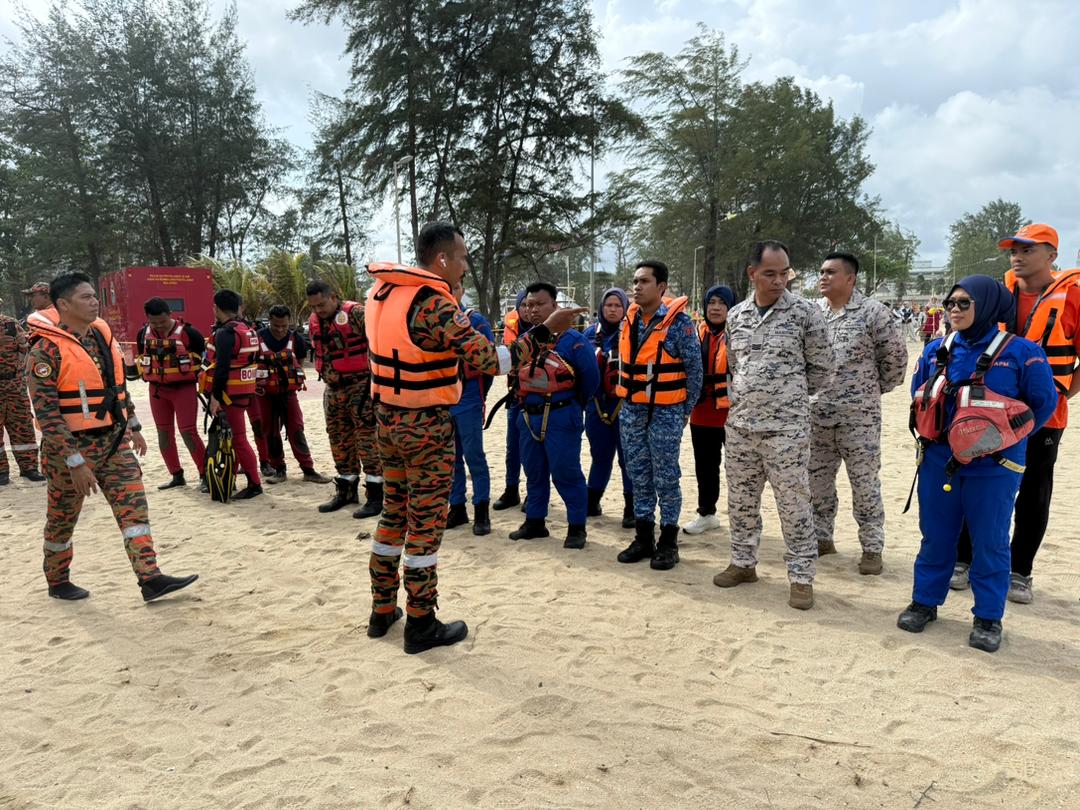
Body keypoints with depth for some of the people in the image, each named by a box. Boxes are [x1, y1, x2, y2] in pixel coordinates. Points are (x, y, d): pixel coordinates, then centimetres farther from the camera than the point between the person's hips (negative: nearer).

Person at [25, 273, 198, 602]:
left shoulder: (102, 336, 6)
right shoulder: (46, 351, -16)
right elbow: (46, 414, -20)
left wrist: (133, 426, 19)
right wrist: (75, 462, -23)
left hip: (114, 441, 6)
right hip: (71, 447, -6)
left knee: (134, 505, -3)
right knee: (62, 517, 12)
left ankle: (150, 578, -3)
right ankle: (57, 582, 32)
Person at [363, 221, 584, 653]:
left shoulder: (381, 292, 4)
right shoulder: (435, 304, -20)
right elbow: (490, 360, -25)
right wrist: (547, 331, -19)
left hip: (387, 419, 8)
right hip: (426, 426, -8)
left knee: (393, 513, 18)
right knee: (425, 523, 3)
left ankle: (382, 609, 30)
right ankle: (421, 625, 16)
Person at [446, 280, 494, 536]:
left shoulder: (476, 321, -4)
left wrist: (480, 393, 0)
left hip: (468, 400, -4)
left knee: (474, 456, -1)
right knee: (449, 457, 11)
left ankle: (481, 511, 10)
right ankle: (457, 507, 23)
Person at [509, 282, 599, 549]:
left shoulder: (571, 339, -10)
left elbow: (590, 376, -6)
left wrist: (575, 404, 4)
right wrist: (524, 401, 15)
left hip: (560, 418, -6)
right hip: (528, 417, 6)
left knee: (566, 473, -2)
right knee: (533, 472, 16)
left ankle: (576, 527, 10)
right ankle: (535, 521, 29)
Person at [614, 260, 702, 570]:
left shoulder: (678, 321, -11)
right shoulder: (629, 320, 7)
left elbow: (694, 368, -7)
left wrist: (684, 411, -5)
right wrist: (624, 401, 12)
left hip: (665, 412, -6)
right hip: (632, 411, 6)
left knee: (666, 480, 2)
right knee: (639, 478, 12)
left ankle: (668, 542, 15)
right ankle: (643, 538, 24)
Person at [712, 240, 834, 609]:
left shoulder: (804, 312, -6)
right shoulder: (736, 315, 7)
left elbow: (821, 368, 1)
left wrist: (789, 396, 7)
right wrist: (752, 396, 12)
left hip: (786, 428, -5)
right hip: (740, 424, 5)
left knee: (794, 505, 2)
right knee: (741, 501, 15)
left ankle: (802, 576, 15)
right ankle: (743, 563, 31)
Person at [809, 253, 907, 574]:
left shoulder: (873, 312, -7)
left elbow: (896, 356, 0)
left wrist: (874, 390, 6)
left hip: (858, 415, -4)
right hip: (815, 413, 5)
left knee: (865, 482, 3)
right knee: (817, 479, 12)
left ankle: (872, 547, 15)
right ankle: (821, 537, 27)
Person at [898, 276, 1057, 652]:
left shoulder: (1020, 352, -10)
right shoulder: (936, 351, 3)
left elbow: (1043, 402, -4)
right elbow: (918, 393, 17)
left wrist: (1005, 440, -3)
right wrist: (933, 432, 8)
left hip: (993, 469, -3)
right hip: (938, 462, 4)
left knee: (990, 543, 8)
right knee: (935, 536, 13)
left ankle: (988, 617, 22)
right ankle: (925, 602, 27)